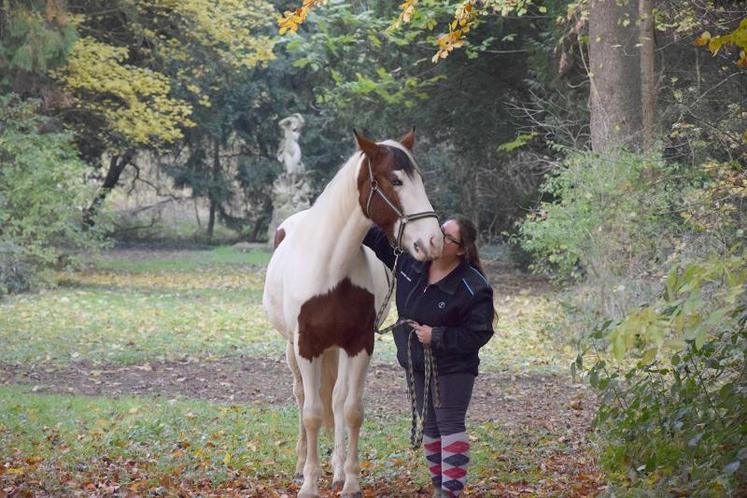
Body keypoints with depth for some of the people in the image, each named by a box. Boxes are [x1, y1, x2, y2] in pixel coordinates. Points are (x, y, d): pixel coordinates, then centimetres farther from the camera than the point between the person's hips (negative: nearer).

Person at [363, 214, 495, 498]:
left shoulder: (473, 288, -23)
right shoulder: (412, 260, -7)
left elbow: (479, 334, -21)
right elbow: (380, 240, 8)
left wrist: (437, 337, -24)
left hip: (452, 368, -7)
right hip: (417, 363, 7)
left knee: (450, 424, -6)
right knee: (430, 425, 14)